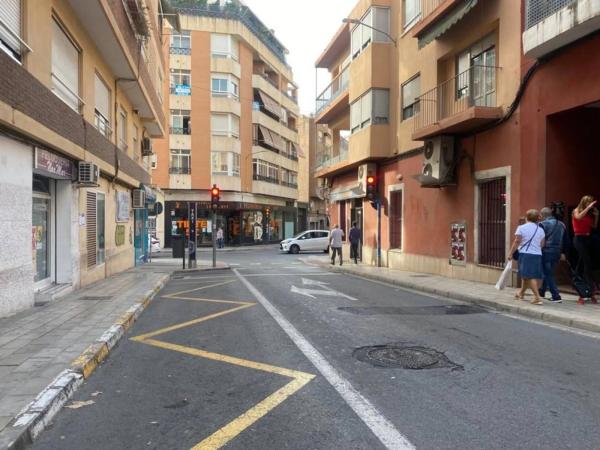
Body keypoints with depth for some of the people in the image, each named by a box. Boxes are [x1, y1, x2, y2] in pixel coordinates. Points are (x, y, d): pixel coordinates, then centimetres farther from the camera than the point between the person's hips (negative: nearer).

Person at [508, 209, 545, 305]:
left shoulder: (521, 228, -5)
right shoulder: (540, 230, 9)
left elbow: (517, 242, -8)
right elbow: (542, 244, 10)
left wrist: (510, 253, -3)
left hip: (525, 254, -5)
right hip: (537, 254, 5)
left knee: (530, 276, -4)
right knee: (526, 276, 17)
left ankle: (537, 297, -13)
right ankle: (521, 293, 37)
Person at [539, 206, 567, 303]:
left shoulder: (543, 224, -8)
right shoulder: (561, 224, 13)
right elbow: (565, 240, 18)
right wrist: (562, 252, 24)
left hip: (546, 252, -7)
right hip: (557, 253, 7)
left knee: (548, 274, -1)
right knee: (548, 273, 20)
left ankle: (556, 296, -6)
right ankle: (542, 291, 32)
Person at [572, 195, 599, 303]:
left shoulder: (589, 214, 13)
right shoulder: (576, 211, -2)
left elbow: (594, 226, 14)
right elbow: (578, 217, -24)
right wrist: (588, 208, -21)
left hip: (588, 239, 6)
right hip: (579, 238, -6)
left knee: (581, 264, 11)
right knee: (587, 263, -15)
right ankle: (591, 291, -17)